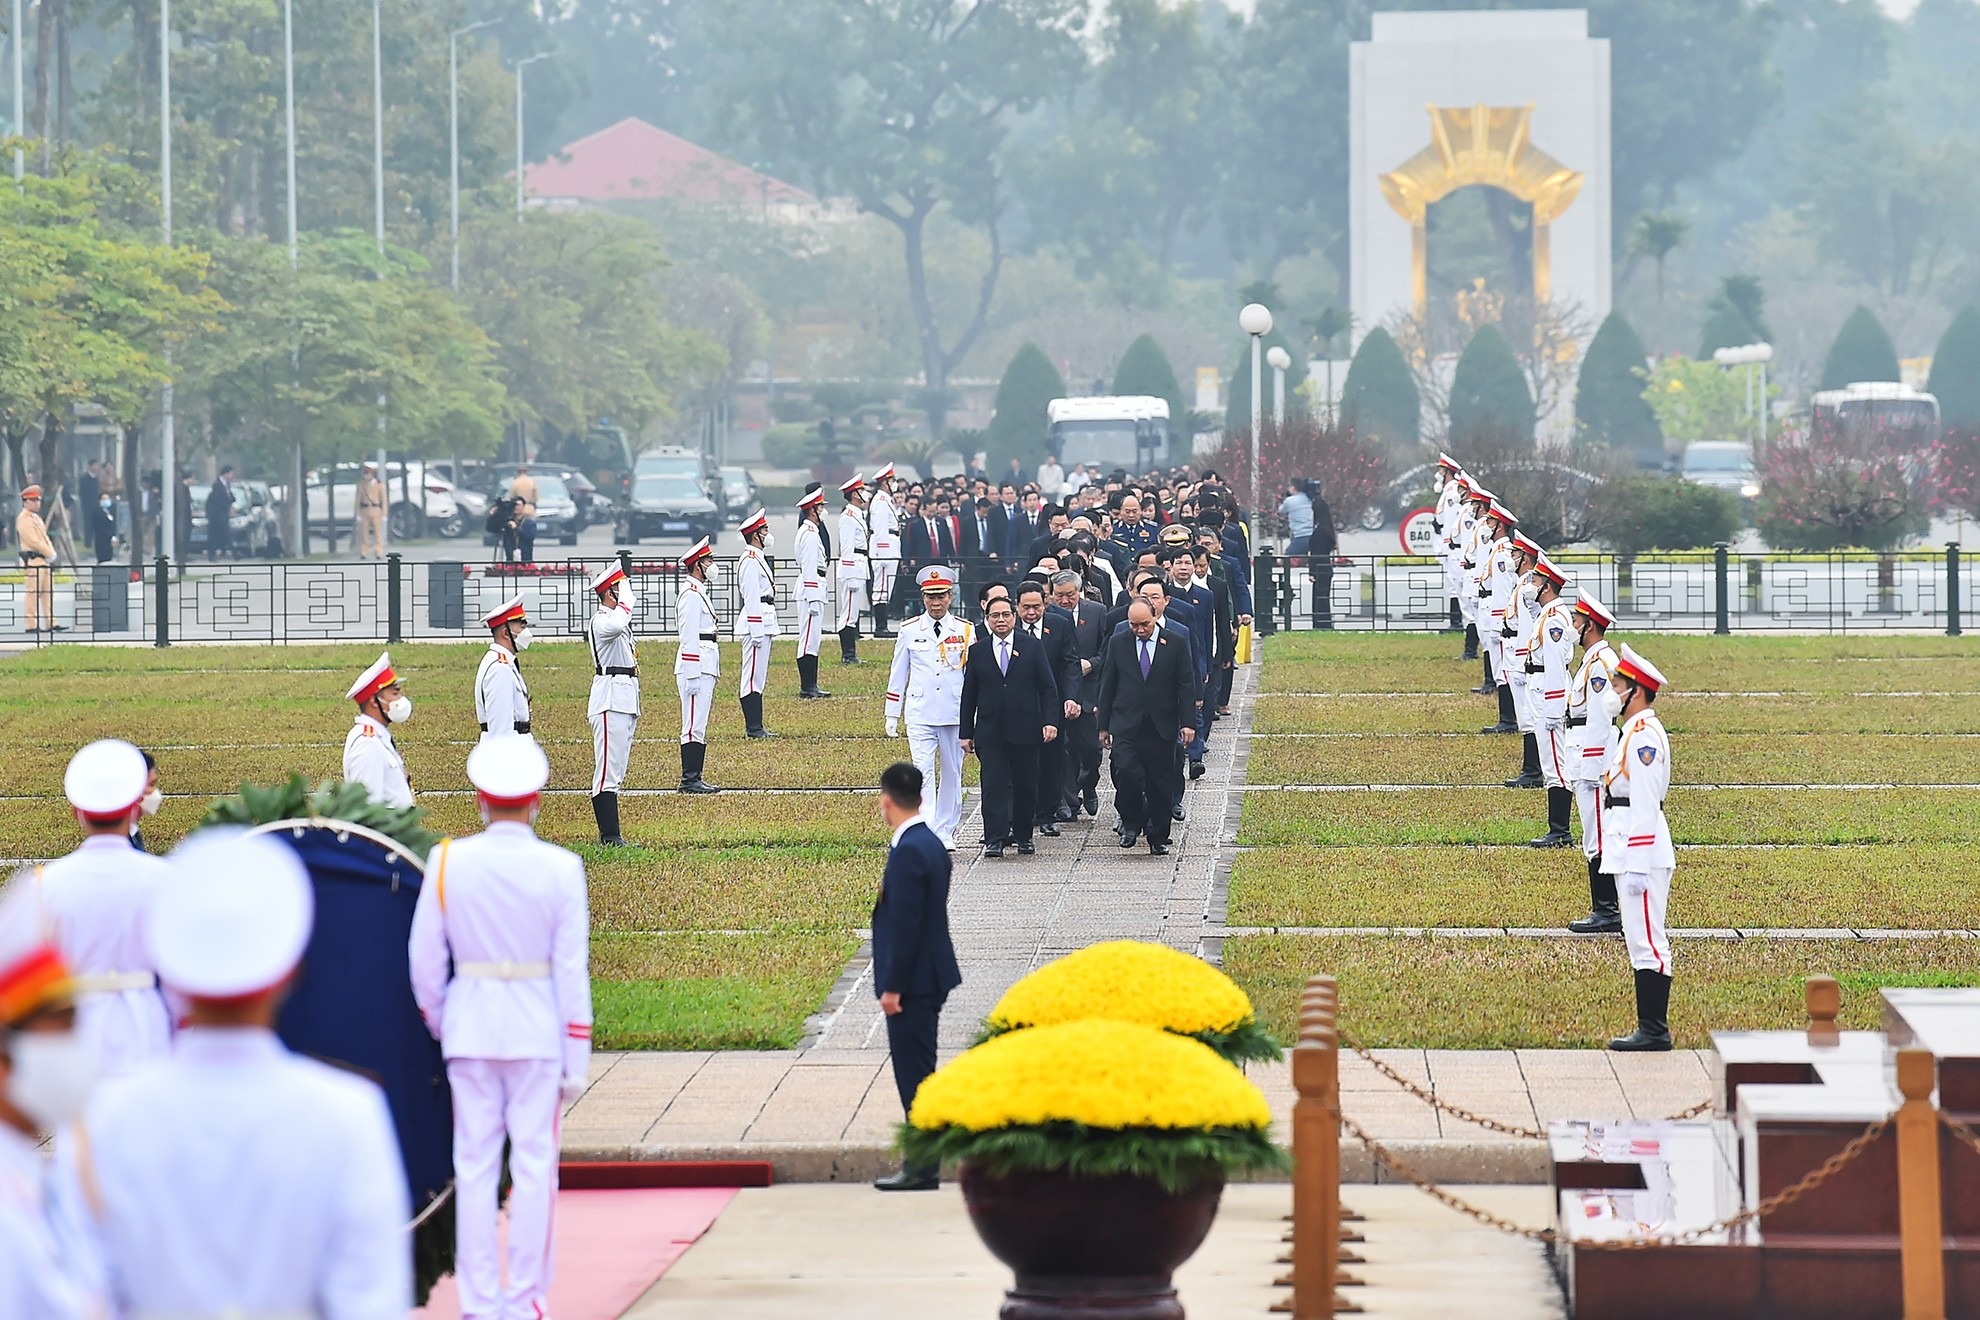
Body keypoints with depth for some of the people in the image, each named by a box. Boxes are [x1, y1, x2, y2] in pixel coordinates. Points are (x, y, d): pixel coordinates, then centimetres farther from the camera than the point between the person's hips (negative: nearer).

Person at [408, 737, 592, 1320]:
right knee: (534, 1164, 5)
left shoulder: (447, 862, -4)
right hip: (537, 1030, -1)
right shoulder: (561, 869, -6)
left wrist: (438, 1025, 14)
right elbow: (571, 970, -5)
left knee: (474, 1167, 6)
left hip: (469, 1027, 1)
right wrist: (576, 1060, 1)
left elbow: (425, 960, -1)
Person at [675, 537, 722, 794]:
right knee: (694, 727, -9)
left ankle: (694, 779, 13)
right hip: (696, 669, -10)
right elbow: (689, 640, -18)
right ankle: (689, 780, -8)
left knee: (698, 727, 11)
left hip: (704, 669, 11)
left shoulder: (698, 592, 19)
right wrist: (693, 678, -21)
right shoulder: (691, 595, -13)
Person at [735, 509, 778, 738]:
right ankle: (754, 728, -7)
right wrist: (757, 633, -21)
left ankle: (756, 726, 14)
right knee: (753, 676, -8)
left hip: (762, 625, 11)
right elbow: (751, 599, -19)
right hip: (756, 625, -11)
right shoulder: (751, 561, -14)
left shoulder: (758, 559, 18)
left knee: (758, 676, 11)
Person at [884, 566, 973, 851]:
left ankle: (945, 832, 18)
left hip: (955, 713, 1)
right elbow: (898, 675, 10)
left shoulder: (965, 632, 4)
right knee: (923, 772, -12)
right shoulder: (909, 631, 4)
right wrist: (892, 716, 10)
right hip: (920, 713, -1)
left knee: (951, 774, 8)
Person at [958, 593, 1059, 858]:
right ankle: (994, 840, -8)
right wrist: (967, 732, 6)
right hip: (990, 731, 0)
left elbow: (1048, 687, 3)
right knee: (993, 784, -7)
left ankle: (1024, 835, 20)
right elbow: (969, 694, 10)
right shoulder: (978, 651, 7)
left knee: (1026, 785, 5)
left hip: (1025, 729, 0)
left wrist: (1050, 721, -8)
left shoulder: (1032, 647, 5)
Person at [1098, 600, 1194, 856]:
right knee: (1126, 771, -19)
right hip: (1126, 725, 0)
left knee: (1160, 784, 3)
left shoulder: (1176, 645, 2)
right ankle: (1131, 822, 2)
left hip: (1161, 727, 0)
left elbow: (1186, 686, 3)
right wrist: (1104, 725, 7)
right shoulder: (1117, 643, 5)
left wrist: (1187, 723, -5)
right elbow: (1107, 685, 9)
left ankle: (1158, 838, 15)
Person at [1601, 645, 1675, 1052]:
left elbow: (1645, 807, -20)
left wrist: (1637, 868, -22)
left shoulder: (1643, 735, -16)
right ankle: (1649, 1028, 15)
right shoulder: (1635, 732, 17)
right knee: (1640, 941, 12)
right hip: (1628, 851, 11)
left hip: (1641, 851, -11)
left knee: (1647, 941, -9)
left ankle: (1655, 1031, -8)